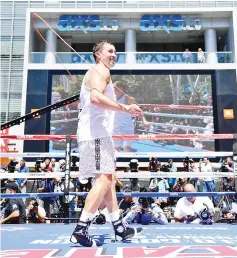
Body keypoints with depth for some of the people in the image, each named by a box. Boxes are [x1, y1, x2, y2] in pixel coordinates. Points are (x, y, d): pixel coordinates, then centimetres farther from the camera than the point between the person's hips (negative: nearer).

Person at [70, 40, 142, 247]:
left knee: (109, 180, 12)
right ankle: (80, 230, -12)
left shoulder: (98, 73, 27)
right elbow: (95, 97, -26)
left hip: (98, 134, 11)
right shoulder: (100, 70, -6)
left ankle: (120, 229, 20)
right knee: (103, 181, -14)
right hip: (96, 134, -11)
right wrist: (125, 108, -24)